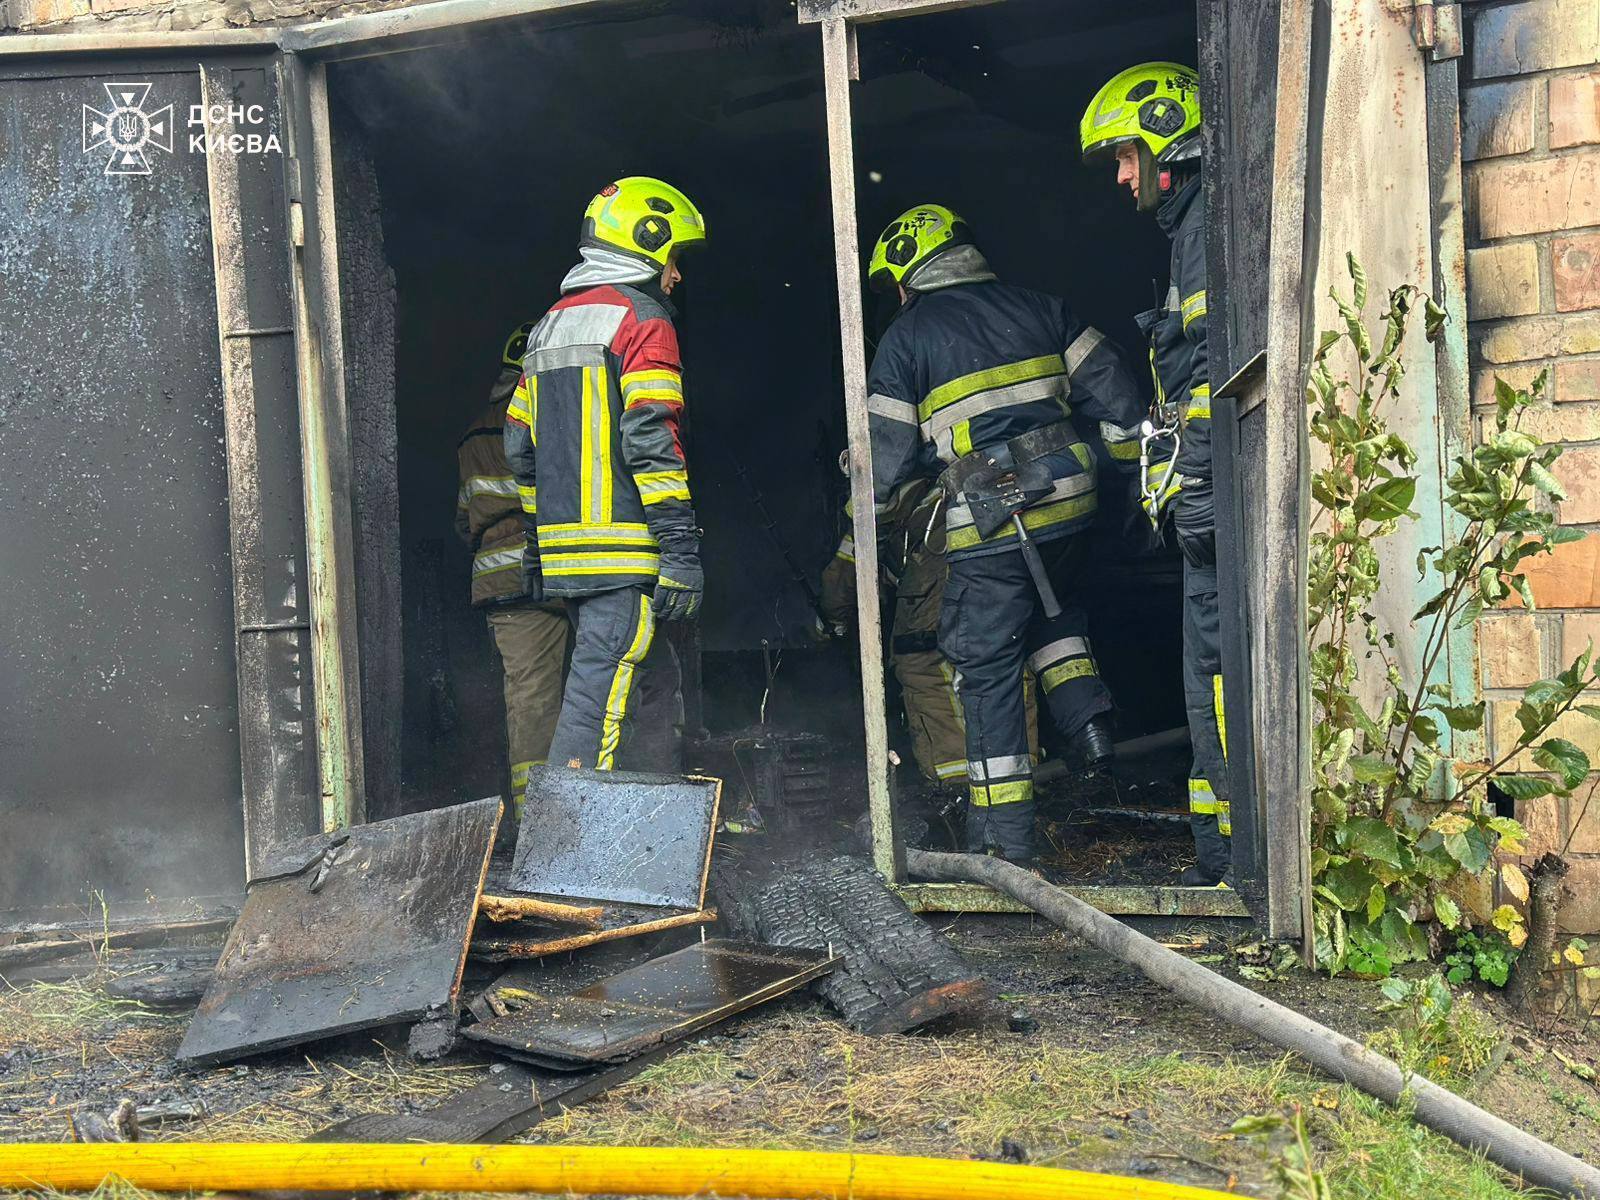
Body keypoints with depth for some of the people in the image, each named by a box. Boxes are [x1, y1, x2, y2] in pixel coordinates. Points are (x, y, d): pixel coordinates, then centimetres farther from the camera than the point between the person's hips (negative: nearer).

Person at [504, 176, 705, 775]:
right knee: (600, 694, -9)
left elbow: (520, 445, 22)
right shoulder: (641, 317, -6)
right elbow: (652, 440, -15)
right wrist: (681, 547, -16)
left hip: (562, 550, 9)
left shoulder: (550, 324, 21)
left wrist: (537, 539, 28)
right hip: (624, 549, -9)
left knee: (653, 681, 17)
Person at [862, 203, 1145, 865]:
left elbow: (886, 454, 2)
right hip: (1068, 503, 5)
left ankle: (1004, 836, 5)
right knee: (1055, 613, 31)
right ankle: (1088, 717, 9)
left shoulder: (906, 337, 3)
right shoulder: (1038, 307, 13)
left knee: (987, 669, 3)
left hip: (987, 526, -4)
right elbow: (1112, 390, 10)